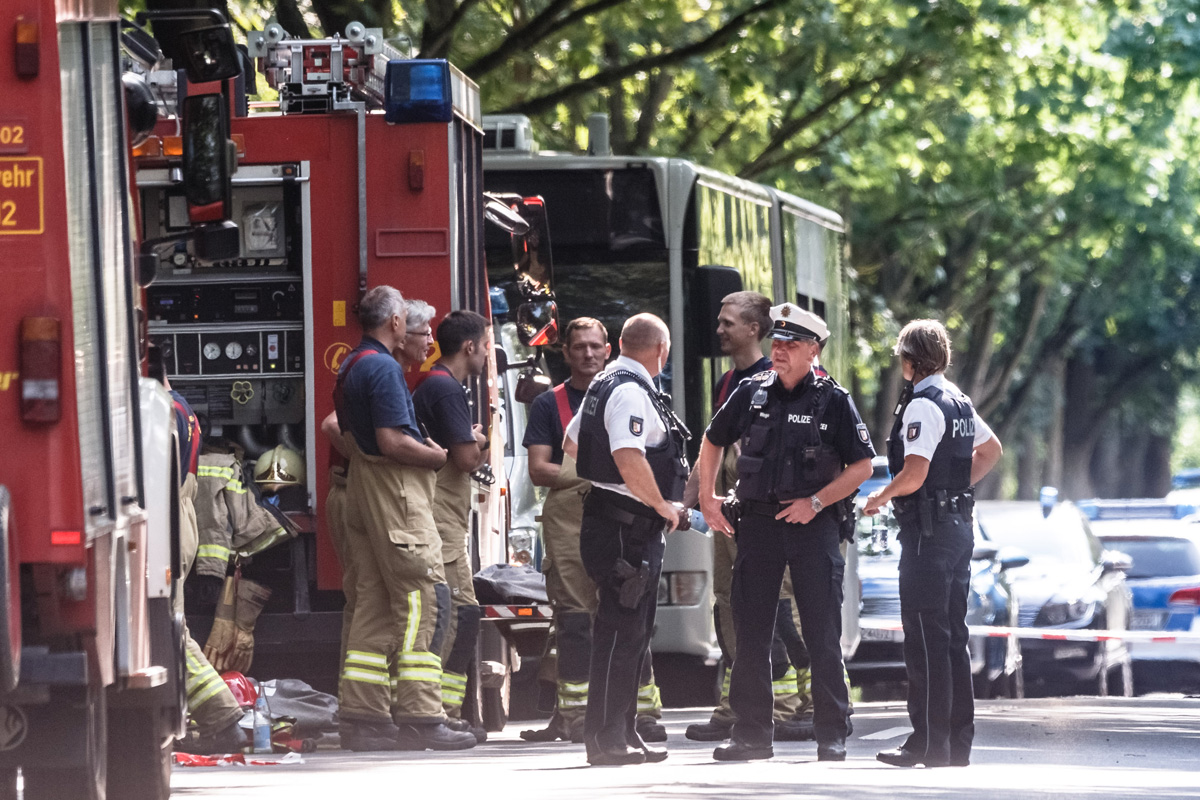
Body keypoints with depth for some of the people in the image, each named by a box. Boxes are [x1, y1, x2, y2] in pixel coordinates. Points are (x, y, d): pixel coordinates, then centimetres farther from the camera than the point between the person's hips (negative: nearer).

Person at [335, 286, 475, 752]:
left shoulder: (350, 368, 17)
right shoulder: (384, 368, -13)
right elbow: (392, 441, -21)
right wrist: (442, 456, -9)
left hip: (361, 486, 10)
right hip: (395, 491, -10)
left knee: (374, 604, 9)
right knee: (418, 602, -8)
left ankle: (361, 714, 6)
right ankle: (420, 717, -12)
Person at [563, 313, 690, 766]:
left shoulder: (604, 385, 16)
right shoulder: (631, 393, -16)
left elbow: (571, 444, 29)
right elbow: (629, 459, -29)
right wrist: (663, 505, -17)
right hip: (627, 528, -11)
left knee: (635, 630, 15)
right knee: (621, 631, -9)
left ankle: (623, 733, 20)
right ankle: (606, 738, -8)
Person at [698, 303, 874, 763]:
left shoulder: (833, 401, -3)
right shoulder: (752, 394, 6)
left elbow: (862, 466, -3)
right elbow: (713, 441, 21)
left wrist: (815, 502, -11)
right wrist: (707, 497, 11)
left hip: (814, 525, -3)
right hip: (758, 520, 3)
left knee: (823, 637, -2)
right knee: (750, 633, 4)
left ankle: (831, 736, 3)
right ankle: (752, 733, 11)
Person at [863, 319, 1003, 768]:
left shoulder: (922, 406, -15)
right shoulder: (959, 401, 13)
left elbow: (913, 475, -22)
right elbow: (991, 450, 29)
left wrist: (879, 499, -5)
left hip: (928, 528, -9)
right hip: (959, 524, 9)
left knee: (926, 638, -7)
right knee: (952, 636, 11)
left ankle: (929, 743, -8)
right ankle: (959, 742, 13)